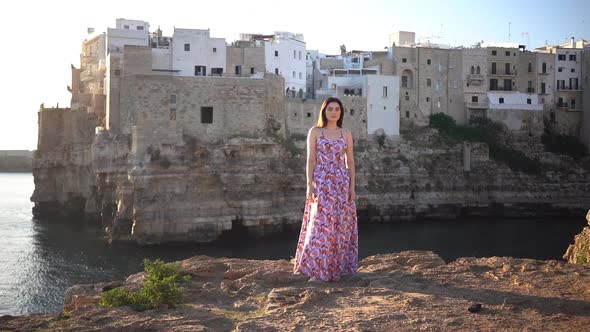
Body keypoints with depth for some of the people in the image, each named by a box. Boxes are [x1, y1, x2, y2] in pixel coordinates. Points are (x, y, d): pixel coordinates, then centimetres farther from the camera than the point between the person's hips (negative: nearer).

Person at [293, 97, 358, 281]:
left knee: (341, 225, 3)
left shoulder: (346, 134, 9)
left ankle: (337, 266, 13)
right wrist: (310, 185, -9)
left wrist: (352, 186, 3)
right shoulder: (315, 132, 3)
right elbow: (311, 160, -1)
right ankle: (317, 268, 0)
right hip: (321, 183, -3)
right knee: (321, 224, -6)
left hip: (341, 183, 3)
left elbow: (350, 161, 9)